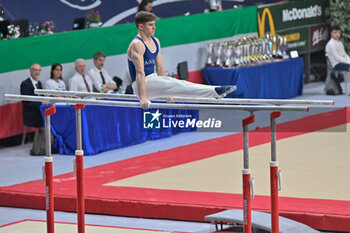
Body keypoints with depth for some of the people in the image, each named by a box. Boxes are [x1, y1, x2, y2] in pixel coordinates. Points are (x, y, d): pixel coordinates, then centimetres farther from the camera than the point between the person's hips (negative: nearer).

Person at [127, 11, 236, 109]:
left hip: (153, 79, 9)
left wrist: (165, 91, 19)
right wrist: (142, 98, -31)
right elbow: (140, 72, -25)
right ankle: (215, 92, -34)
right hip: (143, 84, -9)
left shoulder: (155, 42, 11)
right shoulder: (137, 44, -17)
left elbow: (159, 67, 17)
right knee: (176, 85, -22)